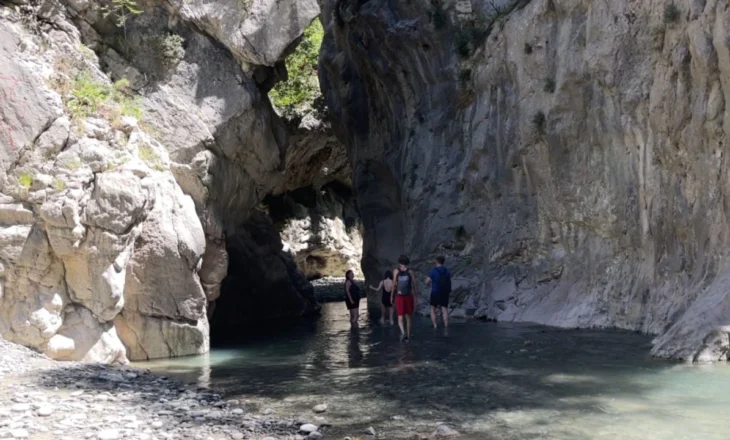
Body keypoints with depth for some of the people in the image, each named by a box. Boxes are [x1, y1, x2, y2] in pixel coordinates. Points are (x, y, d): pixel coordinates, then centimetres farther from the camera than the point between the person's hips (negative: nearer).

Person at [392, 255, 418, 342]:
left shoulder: (396, 271, -2)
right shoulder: (410, 272, -1)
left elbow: (394, 285, -7)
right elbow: (414, 285, -3)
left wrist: (392, 296, 1)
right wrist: (416, 297, 4)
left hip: (399, 296, -1)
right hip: (409, 296, 1)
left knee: (400, 317, 1)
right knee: (409, 317, 15)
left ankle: (403, 332, -24)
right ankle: (408, 335, 19)